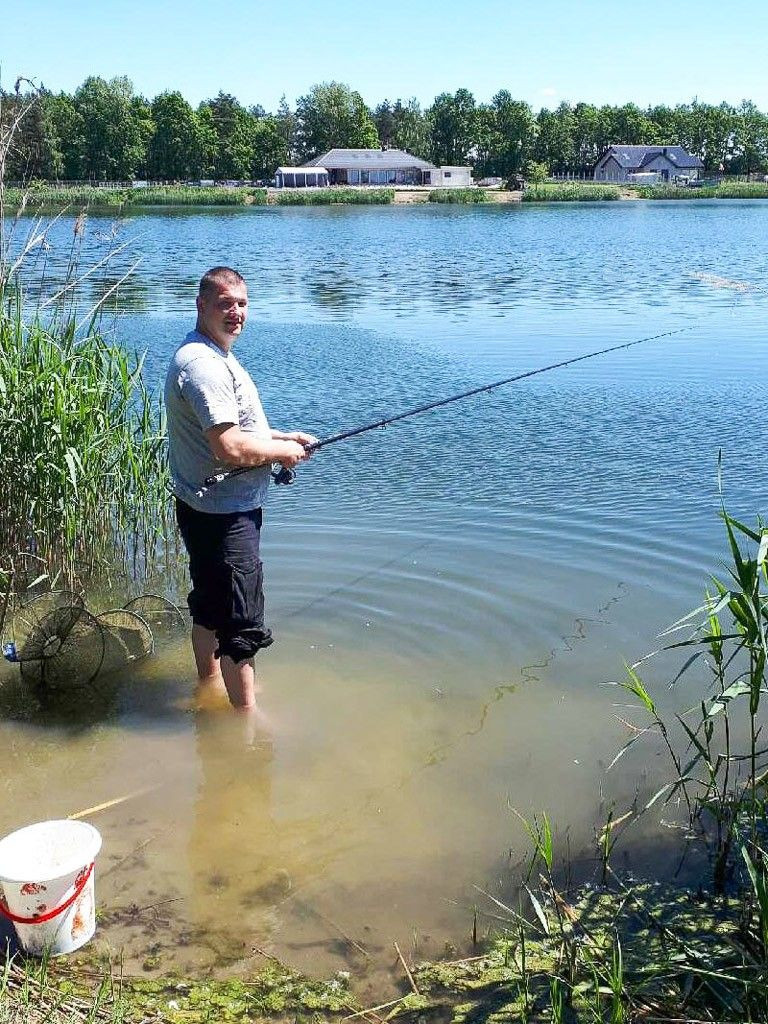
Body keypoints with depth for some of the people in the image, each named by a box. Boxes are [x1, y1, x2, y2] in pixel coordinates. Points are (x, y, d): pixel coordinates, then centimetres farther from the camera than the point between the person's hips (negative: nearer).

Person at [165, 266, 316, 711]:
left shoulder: (216, 357, 14)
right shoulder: (202, 364, -21)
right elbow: (230, 448, -28)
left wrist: (282, 436, 12)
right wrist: (282, 451, -12)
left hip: (212, 510, 11)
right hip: (224, 514, -11)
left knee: (210, 607, 24)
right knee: (242, 623, -4)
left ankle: (210, 684, 40)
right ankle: (248, 715, 5)